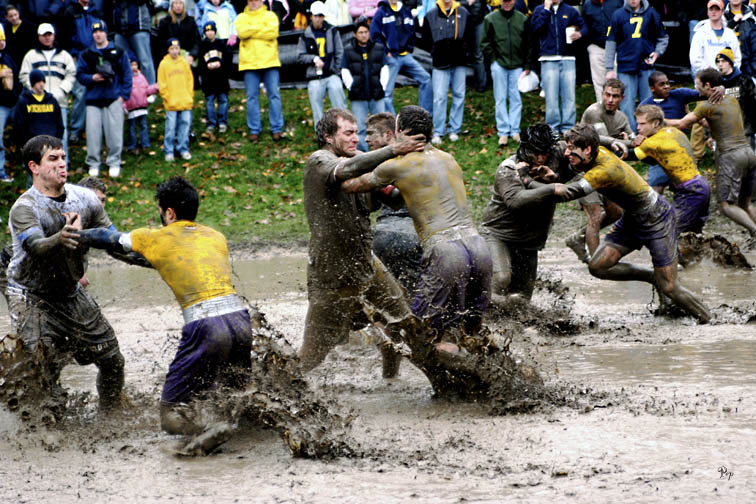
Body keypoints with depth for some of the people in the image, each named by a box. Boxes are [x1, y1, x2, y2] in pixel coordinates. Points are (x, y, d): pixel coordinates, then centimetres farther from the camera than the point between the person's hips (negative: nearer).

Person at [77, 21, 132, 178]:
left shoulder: (118, 53, 7)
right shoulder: (86, 55, 11)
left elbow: (126, 75, 7)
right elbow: (80, 74, 11)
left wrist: (124, 95, -2)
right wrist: (92, 78, -9)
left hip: (113, 99, -1)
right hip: (93, 99, 1)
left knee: (114, 132, -4)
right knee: (93, 132, -3)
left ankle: (114, 163, 6)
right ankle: (93, 163, 6)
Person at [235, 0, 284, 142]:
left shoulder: (270, 16, 9)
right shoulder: (242, 18, 12)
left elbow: (272, 33, -9)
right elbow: (241, 32, -9)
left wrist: (250, 32, -8)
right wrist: (261, 28, -7)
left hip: (269, 61, -1)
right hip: (249, 63, 1)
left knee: (274, 95, -1)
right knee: (252, 97, 1)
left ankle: (277, 129, 3)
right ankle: (254, 130, 8)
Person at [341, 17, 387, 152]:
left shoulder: (378, 49, 8)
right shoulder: (348, 50, 5)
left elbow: (384, 69, 10)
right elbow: (345, 73, 5)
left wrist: (382, 86, 0)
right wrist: (352, 87, -6)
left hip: (376, 95, 1)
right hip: (358, 98, -1)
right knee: (360, 128, -2)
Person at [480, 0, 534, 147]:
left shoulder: (523, 19, 4)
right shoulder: (491, 19, 0)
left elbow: (529, 44, 8)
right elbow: (484, 43, 4)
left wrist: (527, 66, 5)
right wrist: (493, 59, -4)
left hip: (517, 66, 1)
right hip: (499, 65, -1)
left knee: (516, 98, 3)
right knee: (500, 99, 1)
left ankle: (515, 130, 9)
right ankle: (503, 131, 3)